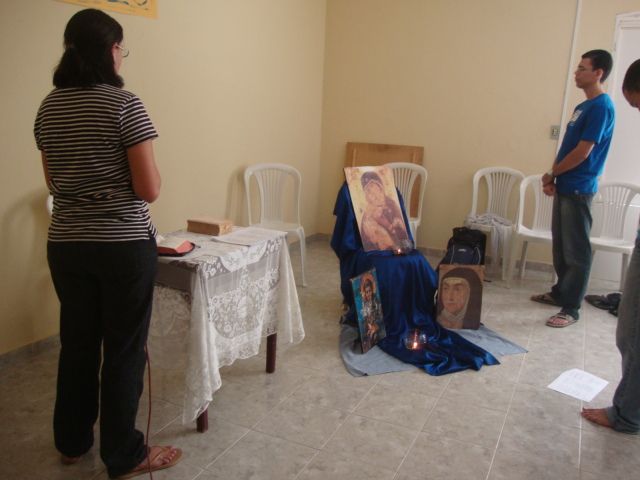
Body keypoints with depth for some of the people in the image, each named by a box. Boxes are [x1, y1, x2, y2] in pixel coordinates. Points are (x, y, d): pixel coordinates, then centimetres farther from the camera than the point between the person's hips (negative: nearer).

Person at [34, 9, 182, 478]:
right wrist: (148, 163, 2)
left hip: (65, 245, 6)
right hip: (124, 246, -6)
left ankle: (71, 442, 38)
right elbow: (149, 190, -16)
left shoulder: (48, 107, 7)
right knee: (124, 350, 7)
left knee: (77, 343, 20)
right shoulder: (125, 105, -13)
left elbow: (54, 181, 15)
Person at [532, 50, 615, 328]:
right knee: (560, 245, 17)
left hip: (578, 189, -9)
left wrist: (551, 173, -6)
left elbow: (582, 152, -18)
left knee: (576, 251, -4)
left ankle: (571, 309, 3)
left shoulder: (601, 107, -13)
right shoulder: (583, 106, 16)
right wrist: (553, 178, 2)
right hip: (565, 186, 9)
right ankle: (561, 293, 30)